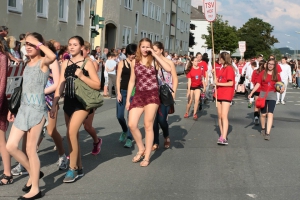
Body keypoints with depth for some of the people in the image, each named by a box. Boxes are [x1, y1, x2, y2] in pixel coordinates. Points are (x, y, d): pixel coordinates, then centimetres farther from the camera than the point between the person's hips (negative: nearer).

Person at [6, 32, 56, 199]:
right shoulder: (27, 64, 15)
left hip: (37, 109, -8)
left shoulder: (43, 61, -8)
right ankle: (33, 173, 27)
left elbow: (53, 56, -33)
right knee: (11, 146, 6)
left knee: (31, 149, -4)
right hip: (23, 109, 8)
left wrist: (38, 43, -20)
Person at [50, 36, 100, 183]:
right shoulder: (65, 63, 9)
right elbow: (60, 85, 8)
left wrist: (82, 76, -19)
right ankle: (79, 168, 21)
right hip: (68, 102, 6)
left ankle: (72, 169, -5)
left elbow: (97, 85, -7)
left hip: (82, 102, -6)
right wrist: (54, 105, 2)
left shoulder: (87, 63, -4)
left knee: (71, 133, -16)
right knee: (73, 135, 9)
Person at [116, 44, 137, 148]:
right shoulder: (122, 63, 4)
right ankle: (125, 131, 31)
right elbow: (118, 78, 2)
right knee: (119, 115, 2)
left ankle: (129, 138, 7)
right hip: (123, 91, 1)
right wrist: (118, 92, -5)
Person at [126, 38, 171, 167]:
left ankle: (147, 157, 9)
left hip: (152, 94, -3)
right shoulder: (135, 61, 9)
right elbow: (132, 81, 12)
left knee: (148, 125, -2)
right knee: (132, 124, -5)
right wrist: (128, 99, 10)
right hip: (138, 95, 4)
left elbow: (168, 69, -18)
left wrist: (154, 54, -15)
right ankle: (141, 149, 19)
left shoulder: (153, 60, -1)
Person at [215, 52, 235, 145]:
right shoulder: (222, 69, 16)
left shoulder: (229, 68, -10)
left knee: (224, 116, -15)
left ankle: (224, 138, -19)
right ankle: (222, 135, 19)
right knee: (219, 116, 10)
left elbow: (231, 83, -16)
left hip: (226, 95, -9)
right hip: (220, 95, 9)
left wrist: (219, 84, -15)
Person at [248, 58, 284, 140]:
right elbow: (258, 84, -1)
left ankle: (267, 133, -15)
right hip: (263, 94, 0)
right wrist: (251, 92, -8)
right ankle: (263, 129, 35)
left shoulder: (276, 75, 5)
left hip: (272, 95, 0)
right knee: (263, 114, 9)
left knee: (270, 114, -12)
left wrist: (282, 88, -13)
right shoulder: (263, 73, 2)